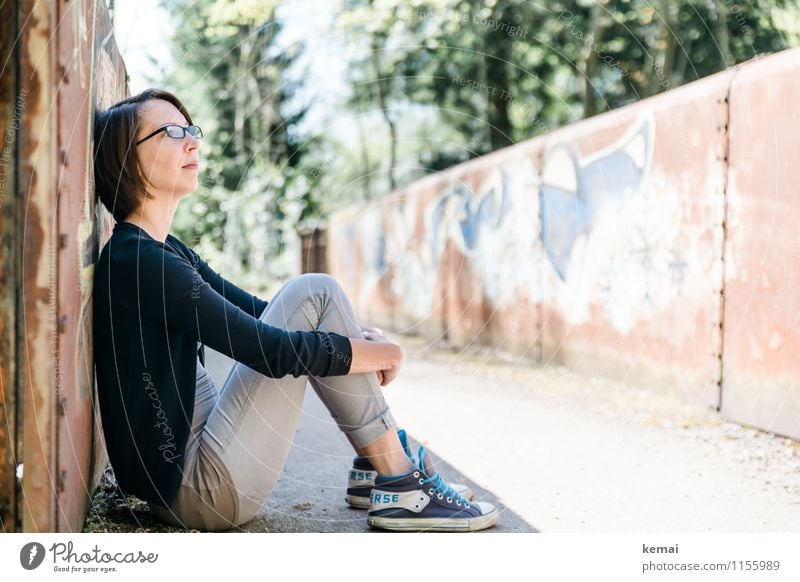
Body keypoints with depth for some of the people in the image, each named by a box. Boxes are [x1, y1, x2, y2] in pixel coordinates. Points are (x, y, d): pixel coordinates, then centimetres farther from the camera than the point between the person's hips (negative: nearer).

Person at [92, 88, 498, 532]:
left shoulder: (165, 252, 14)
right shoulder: (136, 262, -17)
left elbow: (258, 314, 17)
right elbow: (271, 351, -20)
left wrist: (358, 337, 2)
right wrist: (381, 353, -6)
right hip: (199, 490, -10)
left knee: (310, 298, 10)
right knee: (314, 293, -10)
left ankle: (376, 467, 9)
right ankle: (399, 488, -5)